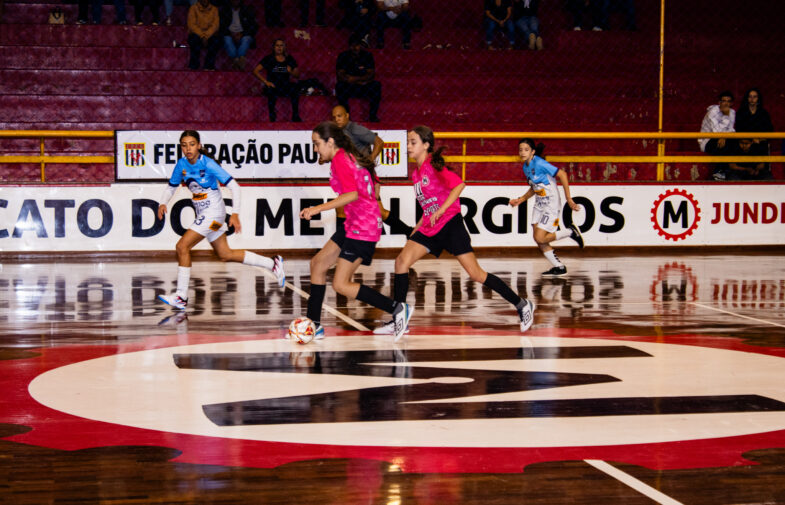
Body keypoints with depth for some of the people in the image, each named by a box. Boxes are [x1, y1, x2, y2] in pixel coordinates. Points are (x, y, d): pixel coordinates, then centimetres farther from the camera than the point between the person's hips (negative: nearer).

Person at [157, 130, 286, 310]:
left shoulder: (208, 164, -19)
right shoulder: (181, 164, 0)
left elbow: (234, 186, -19)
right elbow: (171, 187, 13)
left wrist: (235, 213, -26)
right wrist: (163, 204, -7)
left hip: (213, 213, -8)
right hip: (202, 214, 8)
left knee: (182, 246, -17)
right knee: (225, 255, 16)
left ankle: (181, 297, -10)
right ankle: (272, 264, 29)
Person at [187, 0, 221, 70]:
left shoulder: (214, 9, 2)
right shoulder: (194, 8, -3)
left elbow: (215, 25, -8)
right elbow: (191, 25, -12)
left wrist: (206, 36, -24)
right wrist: (202, 36, -24)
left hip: (210, 35, 1)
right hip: (196, 34, -1)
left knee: (216, 40, -31)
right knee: (195, 40, -36)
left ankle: (208, 66, -26)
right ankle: (193, 66, -25)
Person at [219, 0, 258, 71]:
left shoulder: (247, 10, 11)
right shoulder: (224, 10, 12)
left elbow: (253, 26, 4)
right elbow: (221, 26, 6)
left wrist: (241, 34, -11)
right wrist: (231, 34, -12)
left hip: (243, 35, 0)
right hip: (230, 35, 1)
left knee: (246, 39, -35)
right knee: (227, 40, -34)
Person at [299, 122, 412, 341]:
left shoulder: (340, 159, -13)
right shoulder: (350, 156, 15)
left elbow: (352, 194, -25)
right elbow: (373, 182, 22)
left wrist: (319, 208, -23)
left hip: (362, 228, -10)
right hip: (353, 224, 10)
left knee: (341, 284, -9)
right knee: (317, 263, 13)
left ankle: (397, 308, -7)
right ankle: (314, 325, 17)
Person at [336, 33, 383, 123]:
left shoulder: (367, 56, 1)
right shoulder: (343, 56, -2)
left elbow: (371, 74, -8)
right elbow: (340, 76, -11)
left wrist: (355, 79, -26)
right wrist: (360, 81, -20)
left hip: (364, 88, 1)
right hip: (348, 88, -1)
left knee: (376, 85, -28)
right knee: (339, 86, -33)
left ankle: (372, 115, -21)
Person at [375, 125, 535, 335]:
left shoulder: (434, 165, -9)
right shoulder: (416, 174, 15)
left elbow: (459, 184, -23)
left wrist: (441, 210, -28)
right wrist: (416, 229, 20)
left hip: (450, 224, -8)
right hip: (429, 229, 8)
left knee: (475, 273, -7)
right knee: (401, 261, -9)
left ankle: (522, 305, 6)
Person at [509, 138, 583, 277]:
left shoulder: (539, 163, -19)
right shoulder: (526, 167, 8)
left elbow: (562, 174, -22)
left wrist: (568, 198, -23)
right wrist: (521, 200, 13)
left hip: (552, 204, -9)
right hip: (539, 204, 9)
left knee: (540, 238, -14)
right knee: (538, 240, 4)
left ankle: (571, 232, 7)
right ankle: (559, 267, 17)